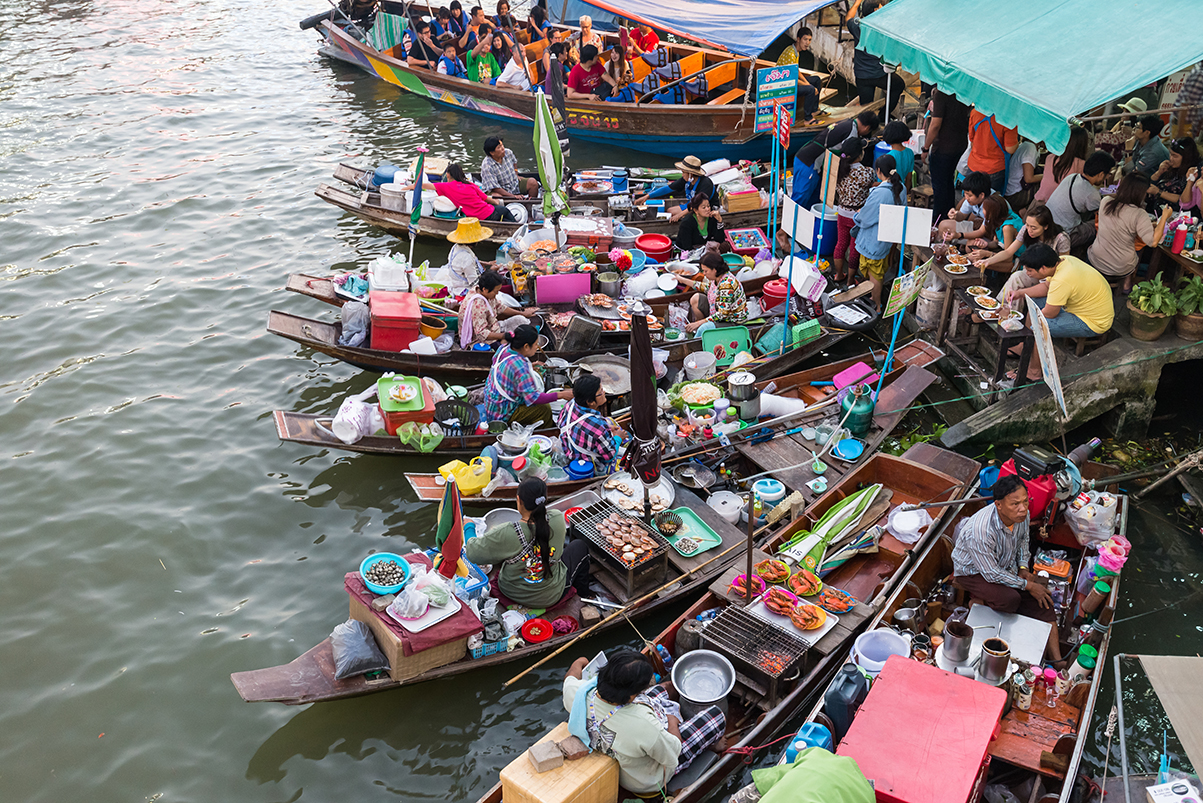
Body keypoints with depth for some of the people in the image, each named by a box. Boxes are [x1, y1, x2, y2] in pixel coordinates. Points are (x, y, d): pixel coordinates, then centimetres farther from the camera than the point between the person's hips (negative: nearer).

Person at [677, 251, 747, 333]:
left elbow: (722, 314, -31)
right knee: (695, 299, 5)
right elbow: (707, 288, 18)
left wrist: (698, 323, -29)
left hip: (733, 322, -10)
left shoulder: (726, 286, -33)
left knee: (703, 329, -30)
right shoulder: (717, 278, -5)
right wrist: (683, 280, 21)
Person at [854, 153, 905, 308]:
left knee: (874, 274, 10)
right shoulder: (901, 189, -7)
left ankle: (876, 306, 24)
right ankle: (876, 296, 44)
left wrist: (858, 213, 3)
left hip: (874, 240, -8)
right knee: (881, 271, 26)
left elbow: (864, 217, -21)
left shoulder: (879, 193, -32)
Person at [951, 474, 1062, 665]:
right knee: (1010, 599, -30)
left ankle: (1057, 661, -4)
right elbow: (992, 574, -27)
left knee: (1043, 597, -7)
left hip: (1006, 566, 7)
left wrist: (1023, 567, -2)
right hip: (974, 572, -7)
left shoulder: (1021, 514, -16)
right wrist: (1027, 585, -19)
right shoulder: (981, 530, -38)